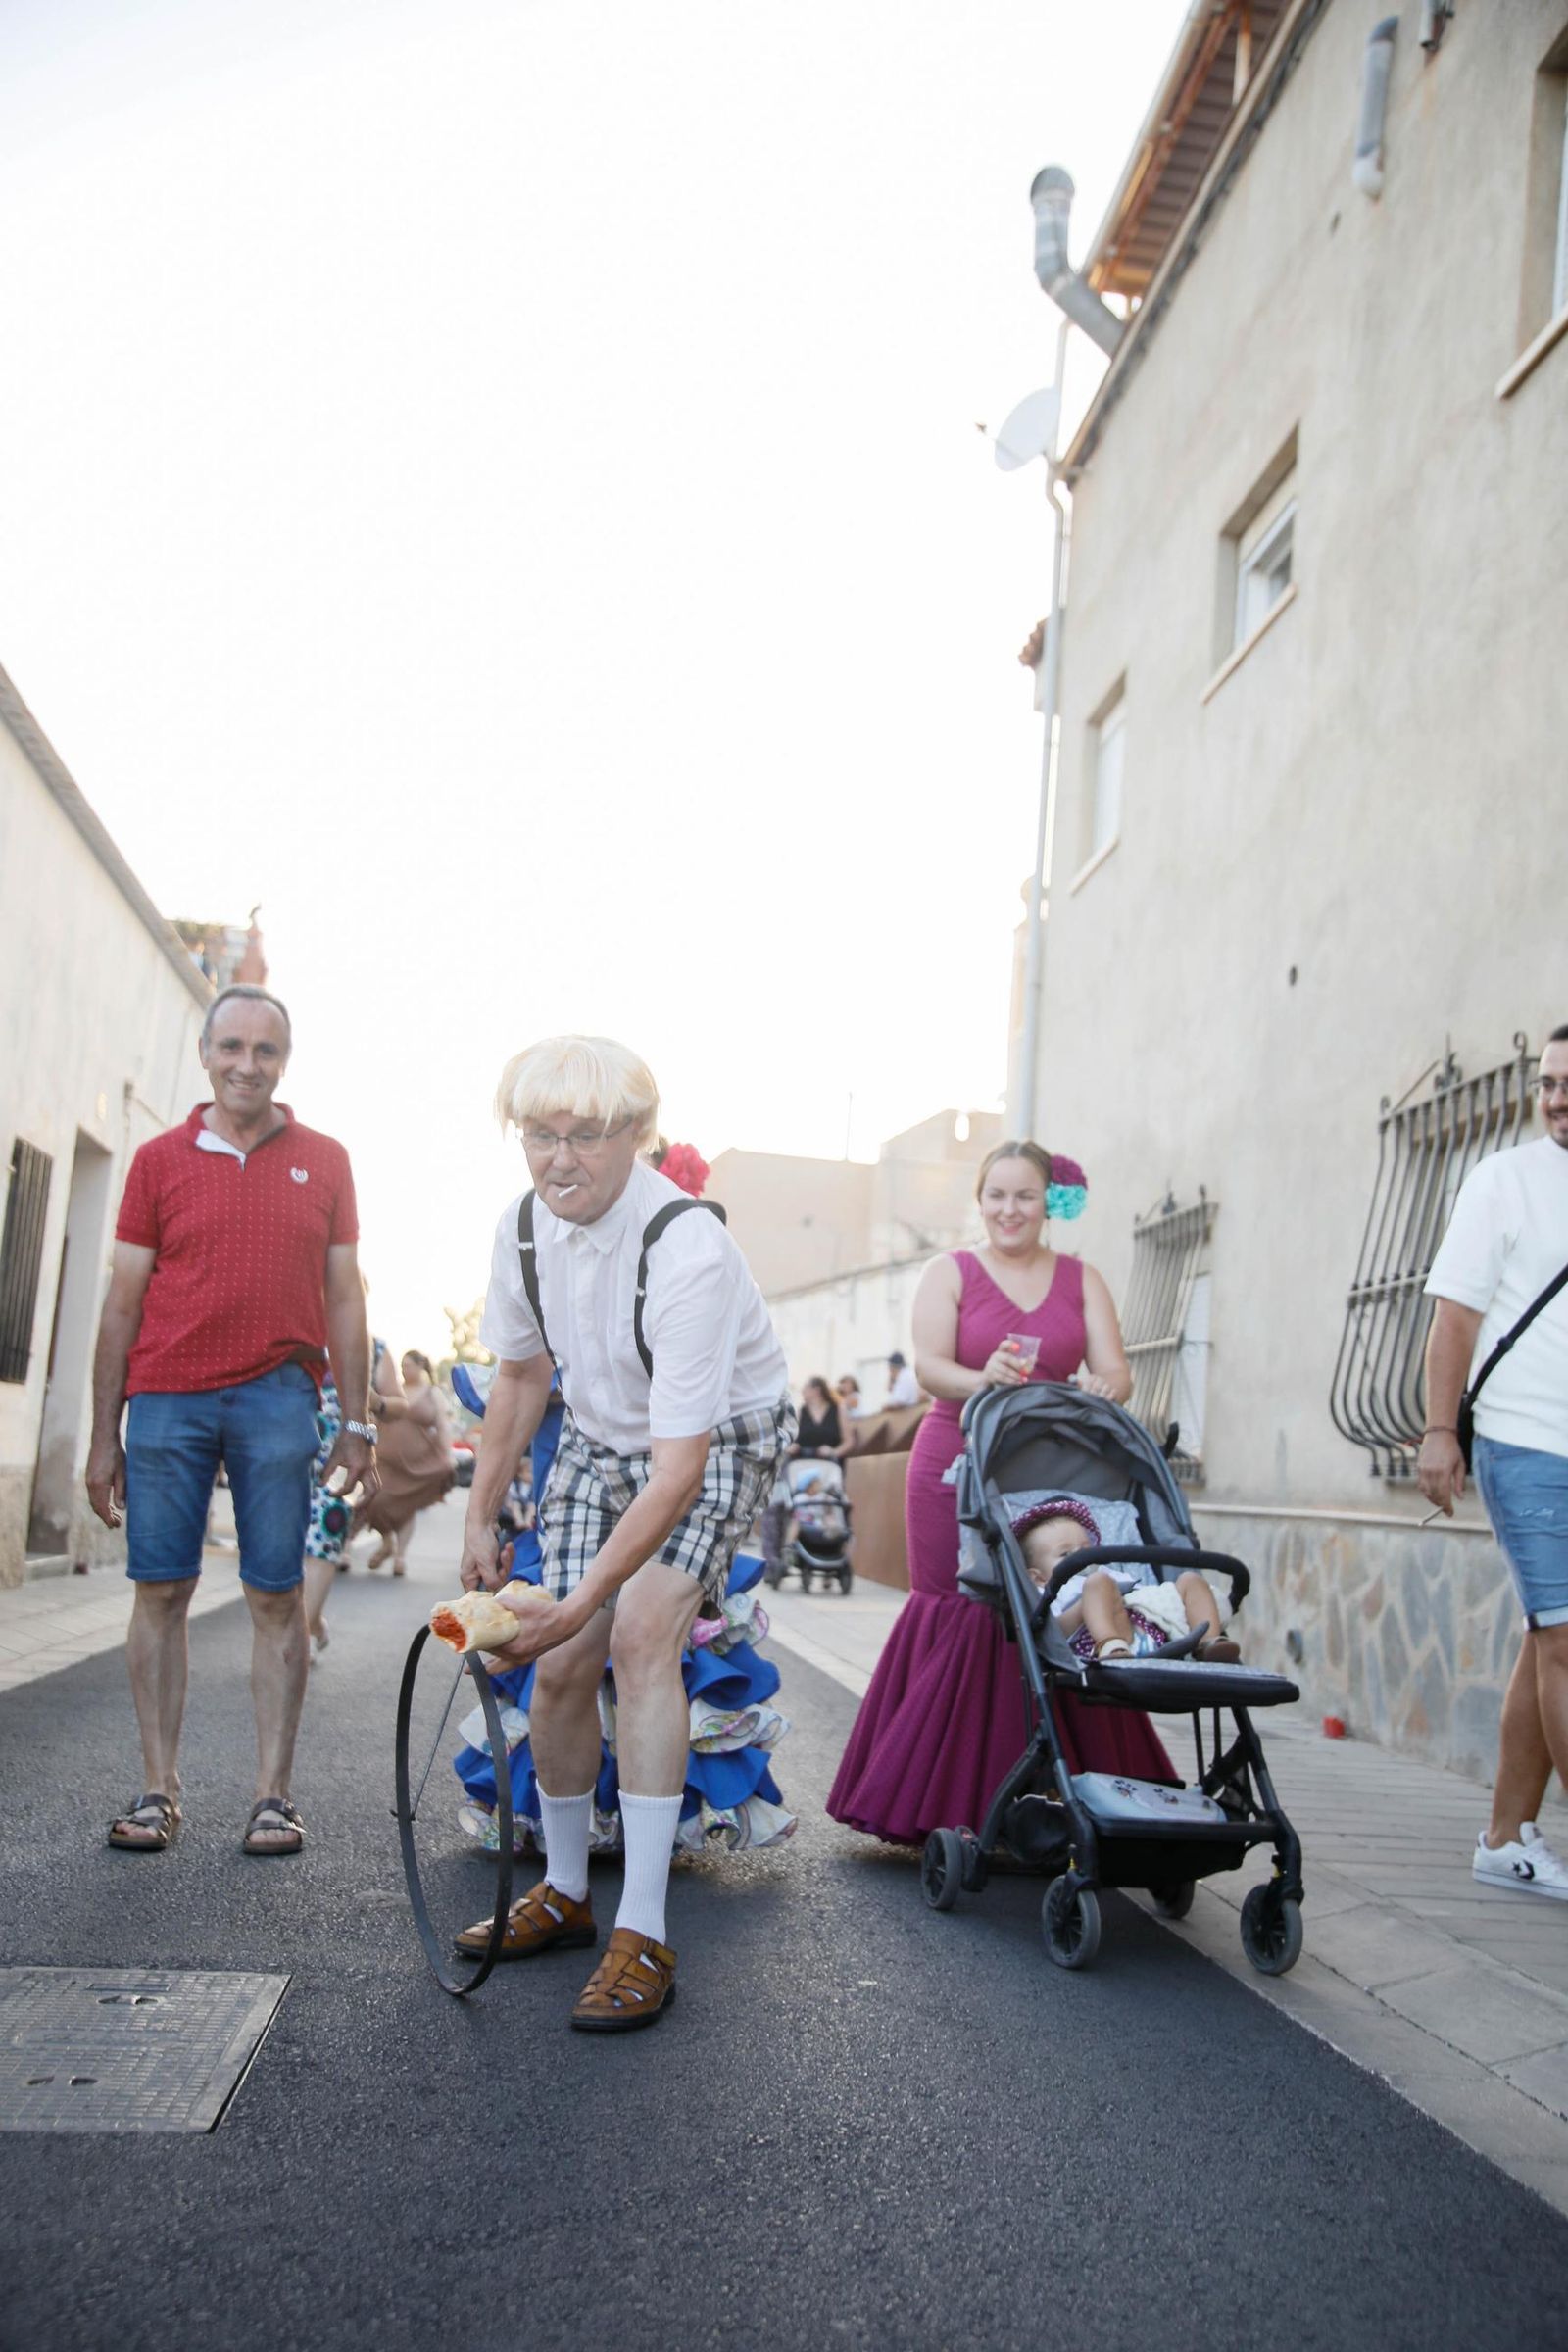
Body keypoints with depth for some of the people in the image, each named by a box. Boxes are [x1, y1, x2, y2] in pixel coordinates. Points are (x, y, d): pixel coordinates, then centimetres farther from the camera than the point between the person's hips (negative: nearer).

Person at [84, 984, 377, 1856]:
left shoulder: (324, 1161, 8)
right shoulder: (160, 1160, 7)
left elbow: (344, 1299, 9)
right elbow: (123, 1303, 7)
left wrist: (358, 1423, 5)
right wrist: (104, 1435, 4)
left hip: (279, 1398, 0)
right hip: (167, 1399, 1)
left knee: (277, 1596, 2)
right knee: (161, 1590, 3)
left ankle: (275, 1793, 8)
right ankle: (160, 1789, 13)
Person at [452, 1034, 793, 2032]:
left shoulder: (688, 1249, -34)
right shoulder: (525, 1226, -13)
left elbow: (680, 1467, -35)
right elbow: (522, 1376, 6)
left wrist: (581, 1600, -39)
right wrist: (481, 1518, 8)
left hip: (715, 1442, -6)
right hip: (599, 1438, 6)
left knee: (642, 1630, -25)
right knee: (561, 1665, 1)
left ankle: (643, 1938, -16)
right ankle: (565, 1894, 26)